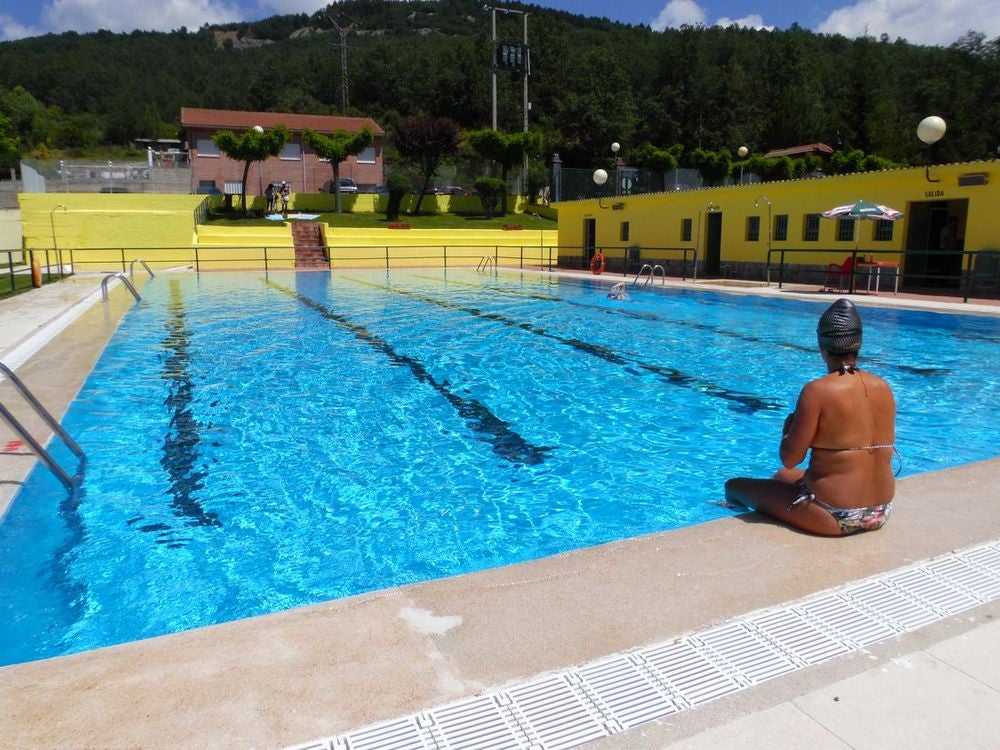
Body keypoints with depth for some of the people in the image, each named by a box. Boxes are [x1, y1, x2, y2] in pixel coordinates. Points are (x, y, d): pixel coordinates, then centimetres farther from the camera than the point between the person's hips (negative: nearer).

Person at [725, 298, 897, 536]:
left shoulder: (817, 391, -20)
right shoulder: (884, 388, 0)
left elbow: (789, 459, -16)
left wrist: (790, 426, 3)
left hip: (835, 517, -7)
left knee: (734, 485, 10)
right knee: (782, 476, 32)